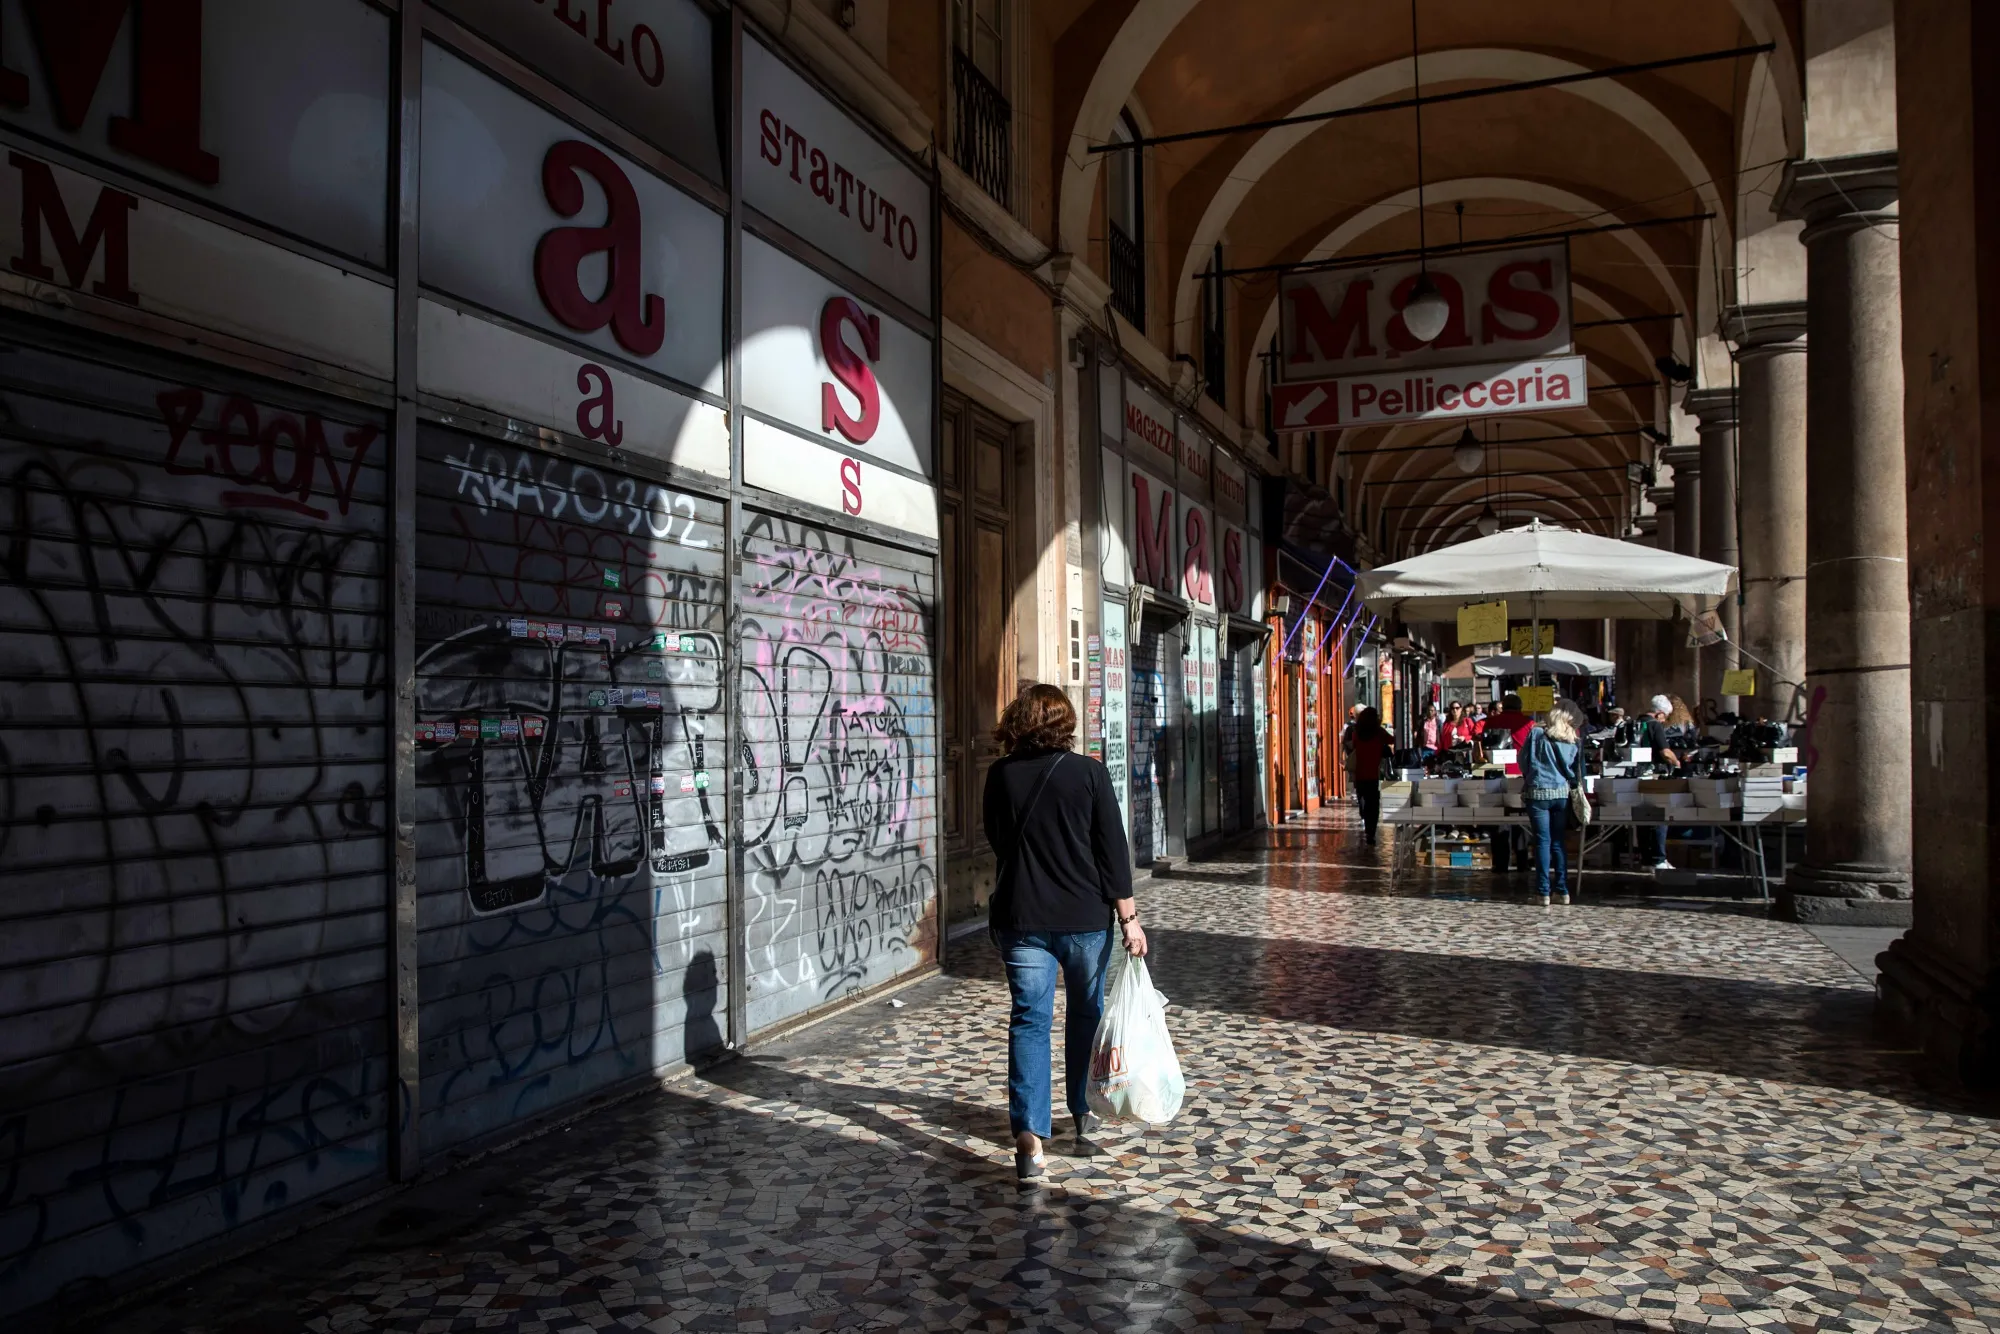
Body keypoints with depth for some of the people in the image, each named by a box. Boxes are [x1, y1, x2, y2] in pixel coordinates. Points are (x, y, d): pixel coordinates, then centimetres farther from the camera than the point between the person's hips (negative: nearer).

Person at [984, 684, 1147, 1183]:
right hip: (1084, 917, 0)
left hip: (1020, 918, 1)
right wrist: (1129, 917, -3)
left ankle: (1030, 1139, -8)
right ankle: (1085, 1115, 31)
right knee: (1086, 1012, 19)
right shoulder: (1089, 773, -7)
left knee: (1029, 1020, 2)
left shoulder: (1001, 776, -2)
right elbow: (1112, 850, -8)